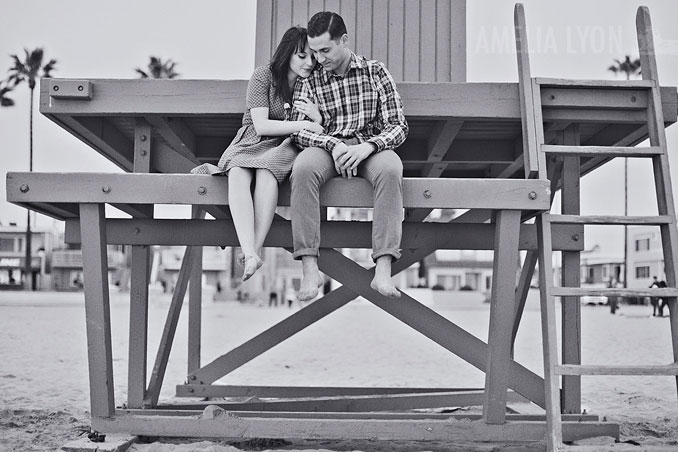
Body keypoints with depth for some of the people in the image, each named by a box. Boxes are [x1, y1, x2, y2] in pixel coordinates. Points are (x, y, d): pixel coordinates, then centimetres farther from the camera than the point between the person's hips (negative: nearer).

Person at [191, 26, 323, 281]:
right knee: (238, 172, -35)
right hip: (253, 143, 0)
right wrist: (304, 125, -18)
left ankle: (256, 247, -43)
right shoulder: (264, 76, -3)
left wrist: (317, 120, -17)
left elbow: (317, 136, 6)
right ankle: (250, 253, -50)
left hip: (286, 147, 1)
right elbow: (261, 125, -13)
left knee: (267, 168, -36)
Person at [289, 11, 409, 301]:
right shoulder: (308, 82, 11)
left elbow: (398, 125, 1)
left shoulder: (376, 73, 8)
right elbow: (298, 129, 1)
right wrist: (334, 145, -19)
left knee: (390, 169, -37)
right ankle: (310, 269, -37)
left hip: (370, 147, 0)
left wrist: (367, 147, -19)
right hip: (326, 147, 1)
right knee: (303, 169, -35)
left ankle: (383, 272, -41)